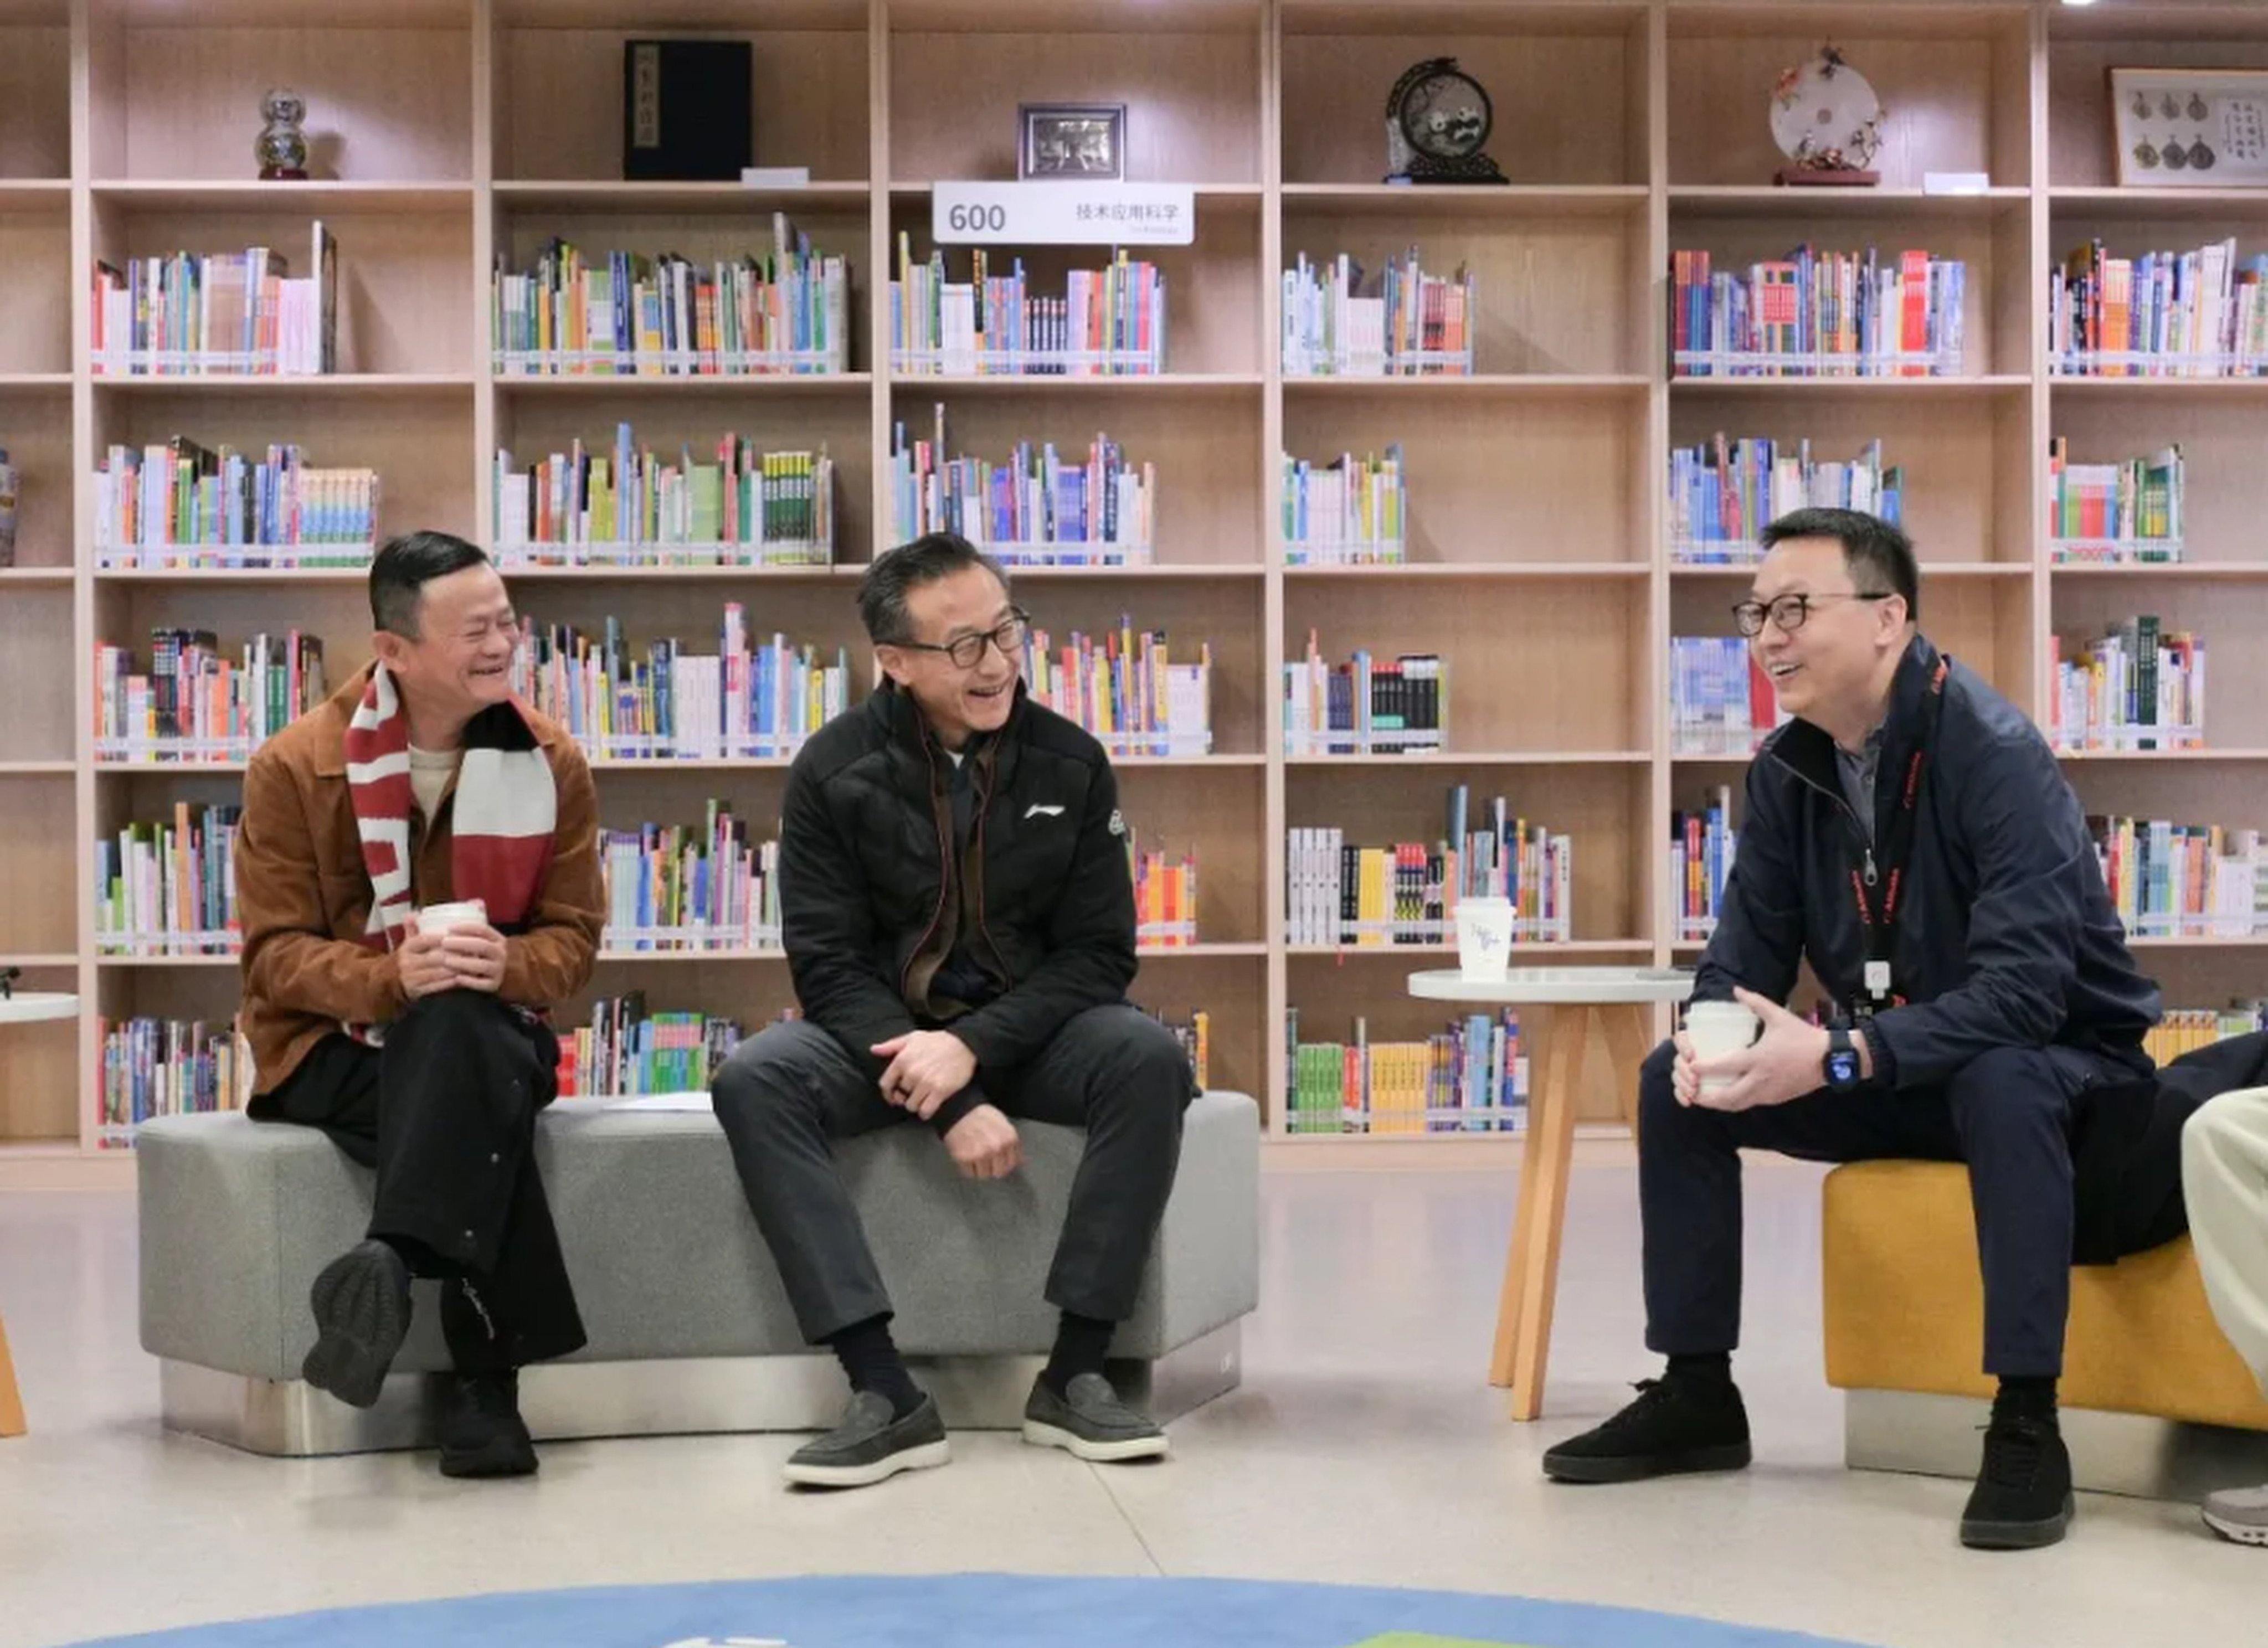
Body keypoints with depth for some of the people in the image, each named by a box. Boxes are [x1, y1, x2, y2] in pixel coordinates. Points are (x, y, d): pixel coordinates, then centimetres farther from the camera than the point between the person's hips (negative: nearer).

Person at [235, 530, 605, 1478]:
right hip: (330, 1048, -2)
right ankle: (484, 1375, -38)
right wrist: (393, 977, -29)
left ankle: (395, 1262, -44)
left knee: (461, 1029, -38)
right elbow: (276, 954, -8)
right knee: (481, 1104, -37)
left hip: (489, 1037, 2)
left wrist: (504, 967, -24)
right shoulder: (296, 768, -6)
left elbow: (572, 938, 1)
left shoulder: (550, 765, 1)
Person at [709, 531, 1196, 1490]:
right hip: (878, 1034, -1)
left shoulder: (1069, 763, -4)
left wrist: (974, 1048, -22)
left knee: (1149, 1061, -29)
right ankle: (886, 1394, -32)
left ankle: (1074, 1376, -22)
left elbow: (1099, 953, -5)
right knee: (754, 1083, -30)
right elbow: (828, 966, -10)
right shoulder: (835, 770, -7)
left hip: (1023, 1032, 1)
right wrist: (950, 1106, -23)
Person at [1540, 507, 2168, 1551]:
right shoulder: (1787, 767, -4)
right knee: (1674, 1081, -7)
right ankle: (1696, 1392, 2)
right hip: (1897, 1071, 7)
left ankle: (2027, 1425, -29)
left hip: (2057, 1067, -7)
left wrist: (1840, 1058, -41)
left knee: (2002, 1084, -40)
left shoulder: (1995, 752, -26)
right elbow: (1749, 944, 0)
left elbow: (2025, 988, -34)